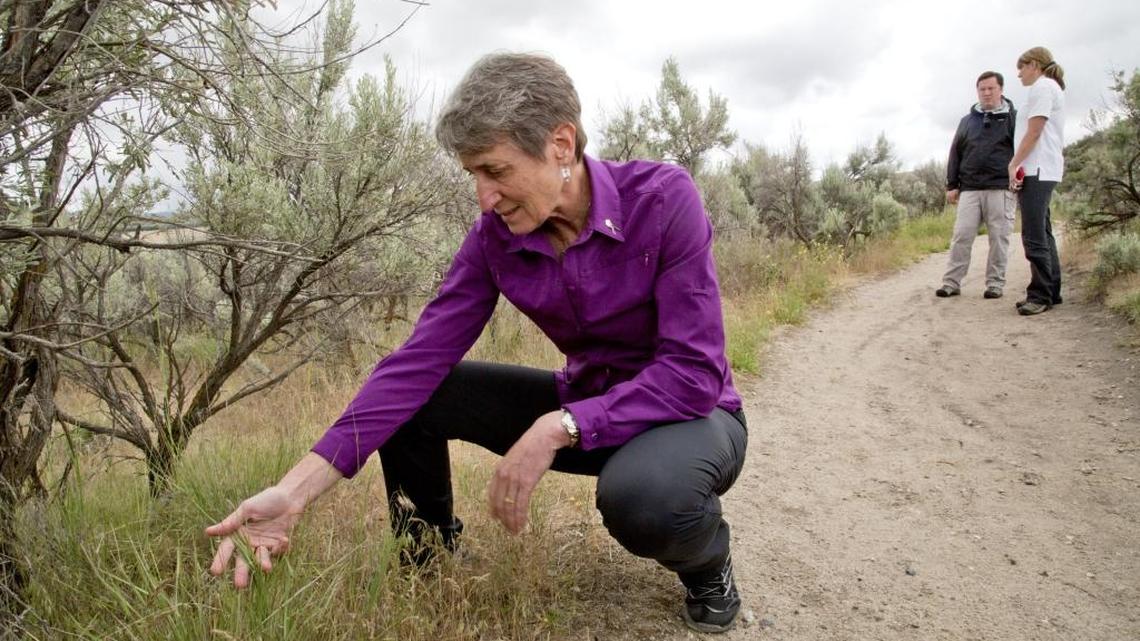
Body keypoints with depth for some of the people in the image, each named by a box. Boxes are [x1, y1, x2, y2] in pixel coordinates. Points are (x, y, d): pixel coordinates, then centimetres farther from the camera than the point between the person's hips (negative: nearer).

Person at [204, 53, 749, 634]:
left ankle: (707, 561, -3)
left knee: (640, 490, -40)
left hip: (688, 413, -4)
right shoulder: (496, 237, -11)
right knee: (414, 397, -11)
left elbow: (694, 373, -27)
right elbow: (420, 361, -16)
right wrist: (296, 489, -24)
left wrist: (557, 428, -35)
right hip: (585, 407, 5)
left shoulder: (662, 198, -24)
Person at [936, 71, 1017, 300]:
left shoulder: (1012, 117, 8)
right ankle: (952, 282, -1)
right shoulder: (967, 120, 17)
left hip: (1000, 188, -2)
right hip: (969, 189, 2)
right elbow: (955, 153, 15)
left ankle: (995, 283, 6)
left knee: (999, 237, -1)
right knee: (961, 235, -3)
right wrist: (952, 185, 8)